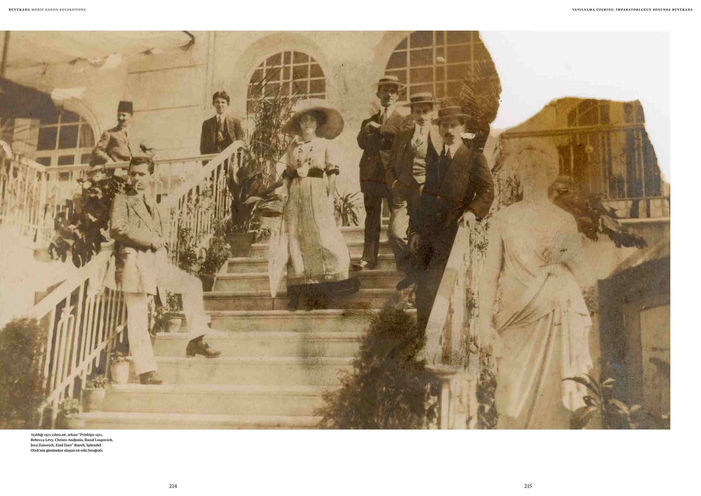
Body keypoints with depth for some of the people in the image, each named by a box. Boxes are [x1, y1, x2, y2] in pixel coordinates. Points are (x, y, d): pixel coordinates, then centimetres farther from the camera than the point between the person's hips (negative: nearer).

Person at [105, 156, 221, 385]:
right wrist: (150, 240, -14)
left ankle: (196, 339, -5)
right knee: (137, 317, -5)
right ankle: (145, 370, -1)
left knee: (192, 284, -8)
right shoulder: (122, 200, 3)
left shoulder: (152, 203, 23)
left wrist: (160, 239, 3)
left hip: (157, 261, 6)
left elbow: (163, 227, 27)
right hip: (134, 261, -6)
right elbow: (117, 228, -11)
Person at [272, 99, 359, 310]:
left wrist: (329, 195, -9)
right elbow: (288, 174, 15)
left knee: (323, 234, -10)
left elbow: (333, 172, 0)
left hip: (318, 192, -3)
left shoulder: (324, 144, 7)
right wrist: (287, 194, 5)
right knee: (296, 236, -3)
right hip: (296, 193, 3)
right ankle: (304, 291, 0)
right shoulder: (293, 146, 15)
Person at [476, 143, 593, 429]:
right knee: (514, 391, -2)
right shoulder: (503, 219, 6)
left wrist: (568, 254, -5)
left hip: (556, 317, 0)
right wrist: (484, 321, -2)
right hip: (517, 315, 0)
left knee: (550, 389, -1)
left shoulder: (565, 221, 8)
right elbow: (490, 272, 3)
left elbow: (578, 266, 17)